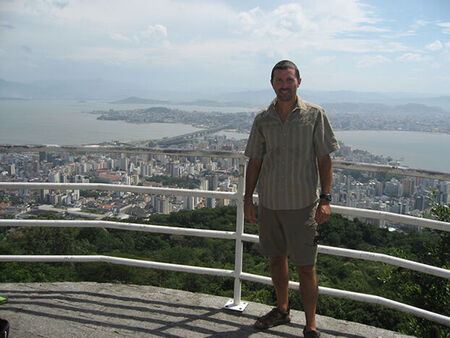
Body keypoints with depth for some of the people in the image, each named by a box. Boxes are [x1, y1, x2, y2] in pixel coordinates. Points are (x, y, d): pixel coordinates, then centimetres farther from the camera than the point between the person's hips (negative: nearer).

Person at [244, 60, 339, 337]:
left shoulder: (314, 115, -3)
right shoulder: (263, 120, 5)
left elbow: (324, 160, -3)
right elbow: (254, 162, 10)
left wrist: (325, 199, -9)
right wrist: (248, 198, 6)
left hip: (302, 203, -3)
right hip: (269, 203, 4)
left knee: (306, 267, 1)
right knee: (276, 258, 17)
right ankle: (282, 310, 37)